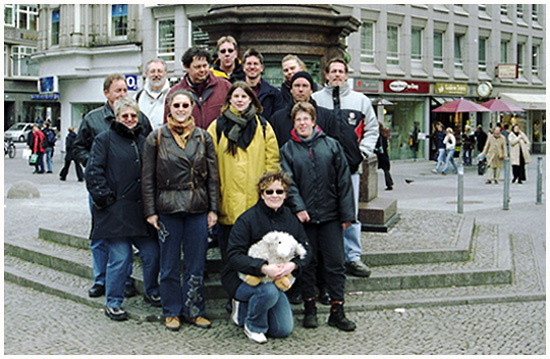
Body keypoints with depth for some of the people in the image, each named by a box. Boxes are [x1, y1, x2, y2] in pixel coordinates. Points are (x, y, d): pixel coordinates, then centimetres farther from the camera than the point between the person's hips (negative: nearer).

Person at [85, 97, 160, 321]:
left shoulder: (143, 141, 18)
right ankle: (113, 303, 11)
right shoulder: (104, 140, 1)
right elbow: (93, 172, -5)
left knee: (152, 253, 6)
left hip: (139, 211, 6)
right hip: (115, 212, -5)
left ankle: (151, 292, 29)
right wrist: (104, 196, -12)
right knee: (119, 257, -5)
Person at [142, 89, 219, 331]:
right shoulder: (156, 138, 2)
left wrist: (213, 209, 2)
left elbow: (213, 176, 8)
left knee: (197, 263, 7)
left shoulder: (203, 137, 7)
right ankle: (171, 312, 19)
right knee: (170, 264, 6)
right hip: (168, 209, -1)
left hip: (198, 207, 2)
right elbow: (148, 178, 2)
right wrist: (150, 210, -3)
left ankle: (193, 310, 20)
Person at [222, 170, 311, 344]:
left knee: (284, 330, -3)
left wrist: (292, 265, -22)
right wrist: (264, 268, -36)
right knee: (269, 291, -37)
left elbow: (306, 250, 1)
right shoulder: (247, 219, -17)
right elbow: (234, 256, -23)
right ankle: (253, 326, -5)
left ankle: (244, 309, 22)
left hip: (275, 279, 6)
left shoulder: (291, 218, -1)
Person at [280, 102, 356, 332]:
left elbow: (343, 181, 3)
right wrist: (298, 207, -17)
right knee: (307, 263, 7)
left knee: (336, 263, 2)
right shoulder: (288, 150, 5)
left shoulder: (331, 145, 5)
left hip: (330, 215, 0)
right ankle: (309, 309, 19)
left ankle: (337, 311, 10)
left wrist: (347, 214, 0)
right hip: (304, 217, 0)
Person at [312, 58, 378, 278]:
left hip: (351, 166, 1)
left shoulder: (361, 100, 13)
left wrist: (363, 152, 1)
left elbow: (372, 129, 14)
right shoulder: (315, 99, 8)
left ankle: (353, 257, 7)